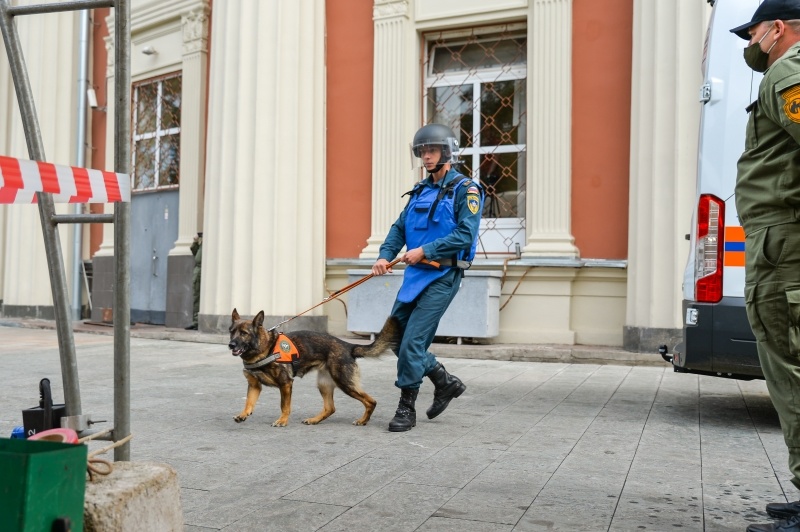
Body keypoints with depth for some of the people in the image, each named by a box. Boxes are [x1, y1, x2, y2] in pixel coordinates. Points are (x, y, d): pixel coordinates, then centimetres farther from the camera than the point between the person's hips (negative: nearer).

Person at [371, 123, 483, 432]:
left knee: (412, 341, -10)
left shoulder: (465, 190, -7)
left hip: (442, 276, -8)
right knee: (394, 337, 9)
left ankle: (406, 409, 6)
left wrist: (424, 251, -22)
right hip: (415, 275, 8)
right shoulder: (420, 191, 16)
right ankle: (446, 383, 26)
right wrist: (385, 255, -6)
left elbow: (465, 234, -18)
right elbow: (400, 227, 11)